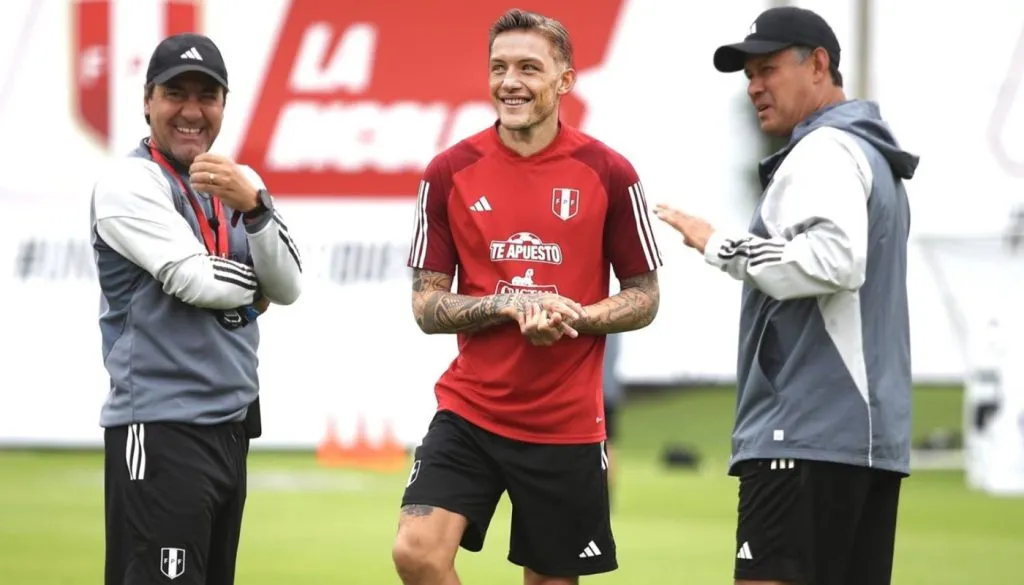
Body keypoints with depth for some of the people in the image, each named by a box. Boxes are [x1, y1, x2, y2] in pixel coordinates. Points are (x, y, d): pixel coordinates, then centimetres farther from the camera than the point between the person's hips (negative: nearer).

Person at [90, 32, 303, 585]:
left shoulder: (243, 184, 14)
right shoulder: (127, 182, -7)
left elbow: (288, 287, 3)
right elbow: (197, 281, -16)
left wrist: (252, 205, -13)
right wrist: (256, 285, 4)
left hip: (233, 422, 7)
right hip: (161, 428, -7)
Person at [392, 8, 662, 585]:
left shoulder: (609, 173, -3)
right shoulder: (450, 173, -1)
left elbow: (645, 299, 3)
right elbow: (427, 306, 1)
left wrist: (574, 316, -16)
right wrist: (508, 305, -16)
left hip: (567, 423, 0)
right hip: (469, 408, 1)